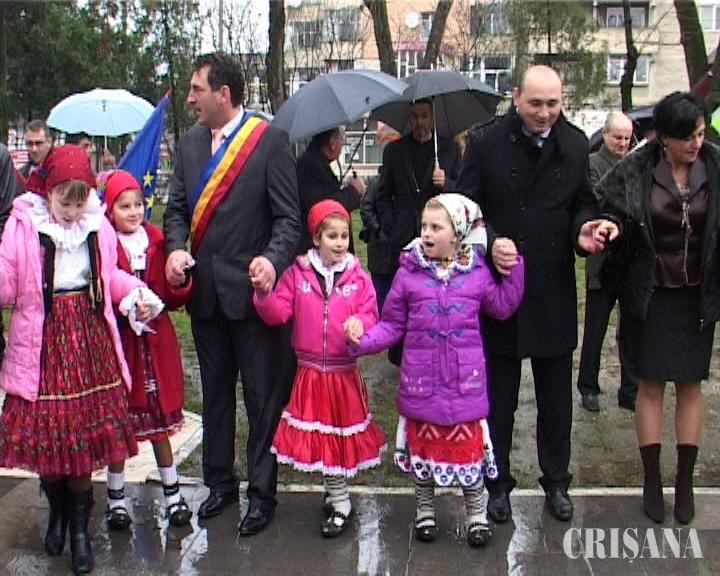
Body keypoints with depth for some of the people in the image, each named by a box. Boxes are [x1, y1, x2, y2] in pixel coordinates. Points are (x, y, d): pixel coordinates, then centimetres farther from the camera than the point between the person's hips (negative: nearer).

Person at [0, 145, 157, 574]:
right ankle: (57, 509, 33)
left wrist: (134, 294, 0)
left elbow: (110, 276, 13)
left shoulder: (98, 224, 3)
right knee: (45, 430, 5)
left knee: (86, 430, 4)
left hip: (90, 338, 2)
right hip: (43, 341, -2)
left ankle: (80, 526, 20)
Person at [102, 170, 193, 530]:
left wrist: (181, 282, -15)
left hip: (156, 340, 3)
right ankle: (116, 498, 22)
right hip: (118, 339, -3)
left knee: (160, 419, 12)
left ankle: (172, 493, 23)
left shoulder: (156, 243, 4)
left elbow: (173, 298, 5)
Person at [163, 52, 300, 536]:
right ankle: (220, 482, 33)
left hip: (251, 289, -6)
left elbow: (289, 216, -11)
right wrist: (176, 248, -8)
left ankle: (262, 493, 17)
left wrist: (273, 259, -28)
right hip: (204, 291, 6)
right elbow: (178, 208, 12)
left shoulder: (270, 141, -8)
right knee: (215, 392, 18)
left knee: (263, 396, 4)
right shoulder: (190, 143, 10)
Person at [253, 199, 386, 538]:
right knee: (319, 438, 8)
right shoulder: (297, 274, -1)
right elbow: (277, 314, -4)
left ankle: (337, 500, 23)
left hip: (344, 373, -1)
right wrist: (264, 293, -22)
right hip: (309, 372, 1)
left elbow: (371, 315, -4)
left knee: (341, 432, 9)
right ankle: (339, 501, 26)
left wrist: (360, 323, -25)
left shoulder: (358, 277, -3)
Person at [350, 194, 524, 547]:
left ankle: (477, 514, 28)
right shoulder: (409, 273, -3)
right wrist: (365, 341, -15)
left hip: (465, 379, 0)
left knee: (468, 445, 8)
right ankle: (424, 510, 35)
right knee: (423, 444, 14)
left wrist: (515, 267, -2)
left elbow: (503, 306, 7)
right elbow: (392, 324, 0)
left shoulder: (477, 272, -1)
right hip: (422, 379, 0)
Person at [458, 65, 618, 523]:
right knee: (499, 395, 10)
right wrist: (490, 243, -23)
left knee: (556, 396, 13)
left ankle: (557, 481, 30)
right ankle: (498, 482, 25)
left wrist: (585, 229, -13)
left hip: (555, 289, 2)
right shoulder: (485, 142, -5)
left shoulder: (575, 145, 2)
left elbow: (583, 203, 9)